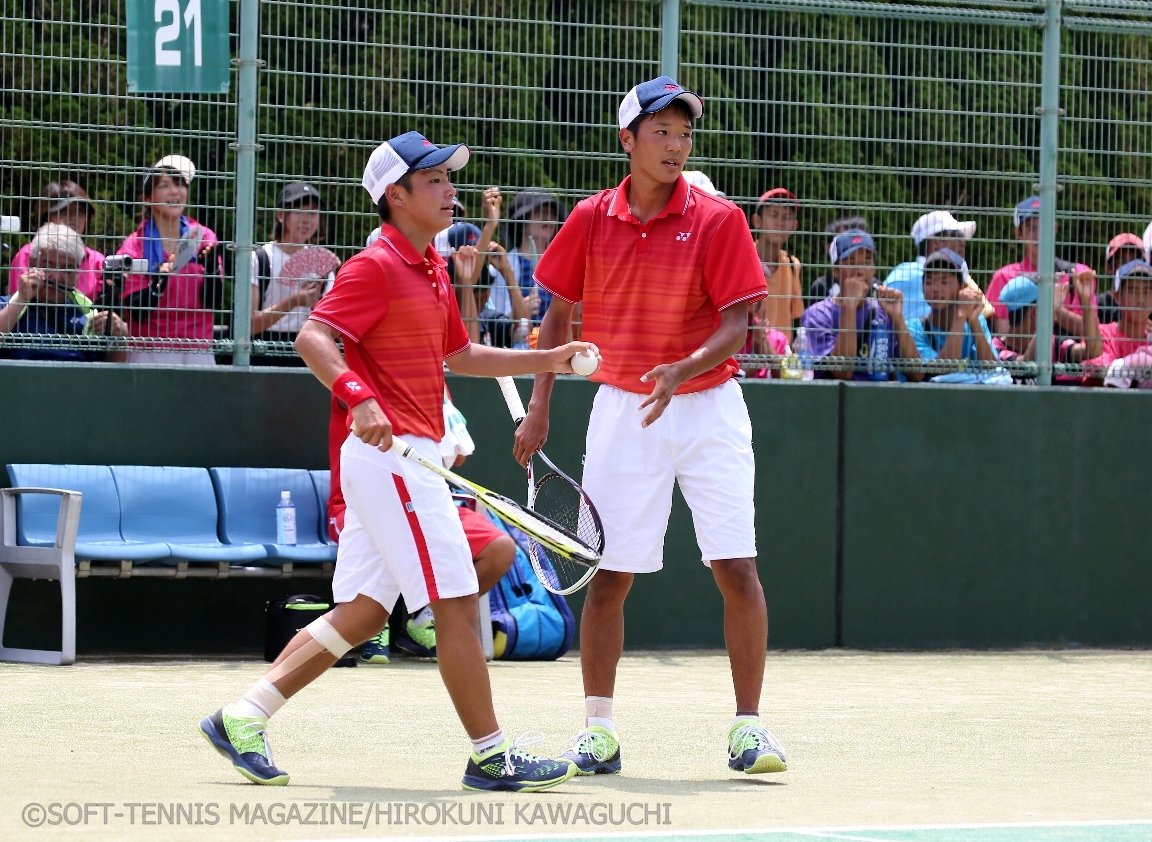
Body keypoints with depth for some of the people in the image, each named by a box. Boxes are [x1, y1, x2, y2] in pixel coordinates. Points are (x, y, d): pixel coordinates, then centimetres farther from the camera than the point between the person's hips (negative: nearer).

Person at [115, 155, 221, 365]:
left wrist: (211, 267, -18)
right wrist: (157, 285, -24)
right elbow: (136, 311, -8)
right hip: (151, 353, -2)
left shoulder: (203, 237, 6)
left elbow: (213, 301, -1)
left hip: (198, 353, 2)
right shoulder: (135, 246, -1)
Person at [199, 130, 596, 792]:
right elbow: (313, 336, -21)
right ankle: (491, 755, -1)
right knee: (457, 602, -7)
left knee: (362, 614, 9)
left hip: (408, 459, 10)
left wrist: (546, 360, 22)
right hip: (391, 456, -10)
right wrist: (358, 397, -36)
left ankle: (243, 720, 9)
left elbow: (460, 355, 29)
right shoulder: (376, 266, -12)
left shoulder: (432, 270, 18)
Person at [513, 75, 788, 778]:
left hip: (707, 407, -2)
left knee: (737, 567, -8)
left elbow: (736, 326, -9)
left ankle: (749, 726, 0)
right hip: (622, 408, 2)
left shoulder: (718, 221, -6)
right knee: (611, 574, 2)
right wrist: (540, 409, 8)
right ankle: (599, 732, 11)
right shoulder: (592, 220, 1)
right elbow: (559, 314, 12)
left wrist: (683, 372, -27)